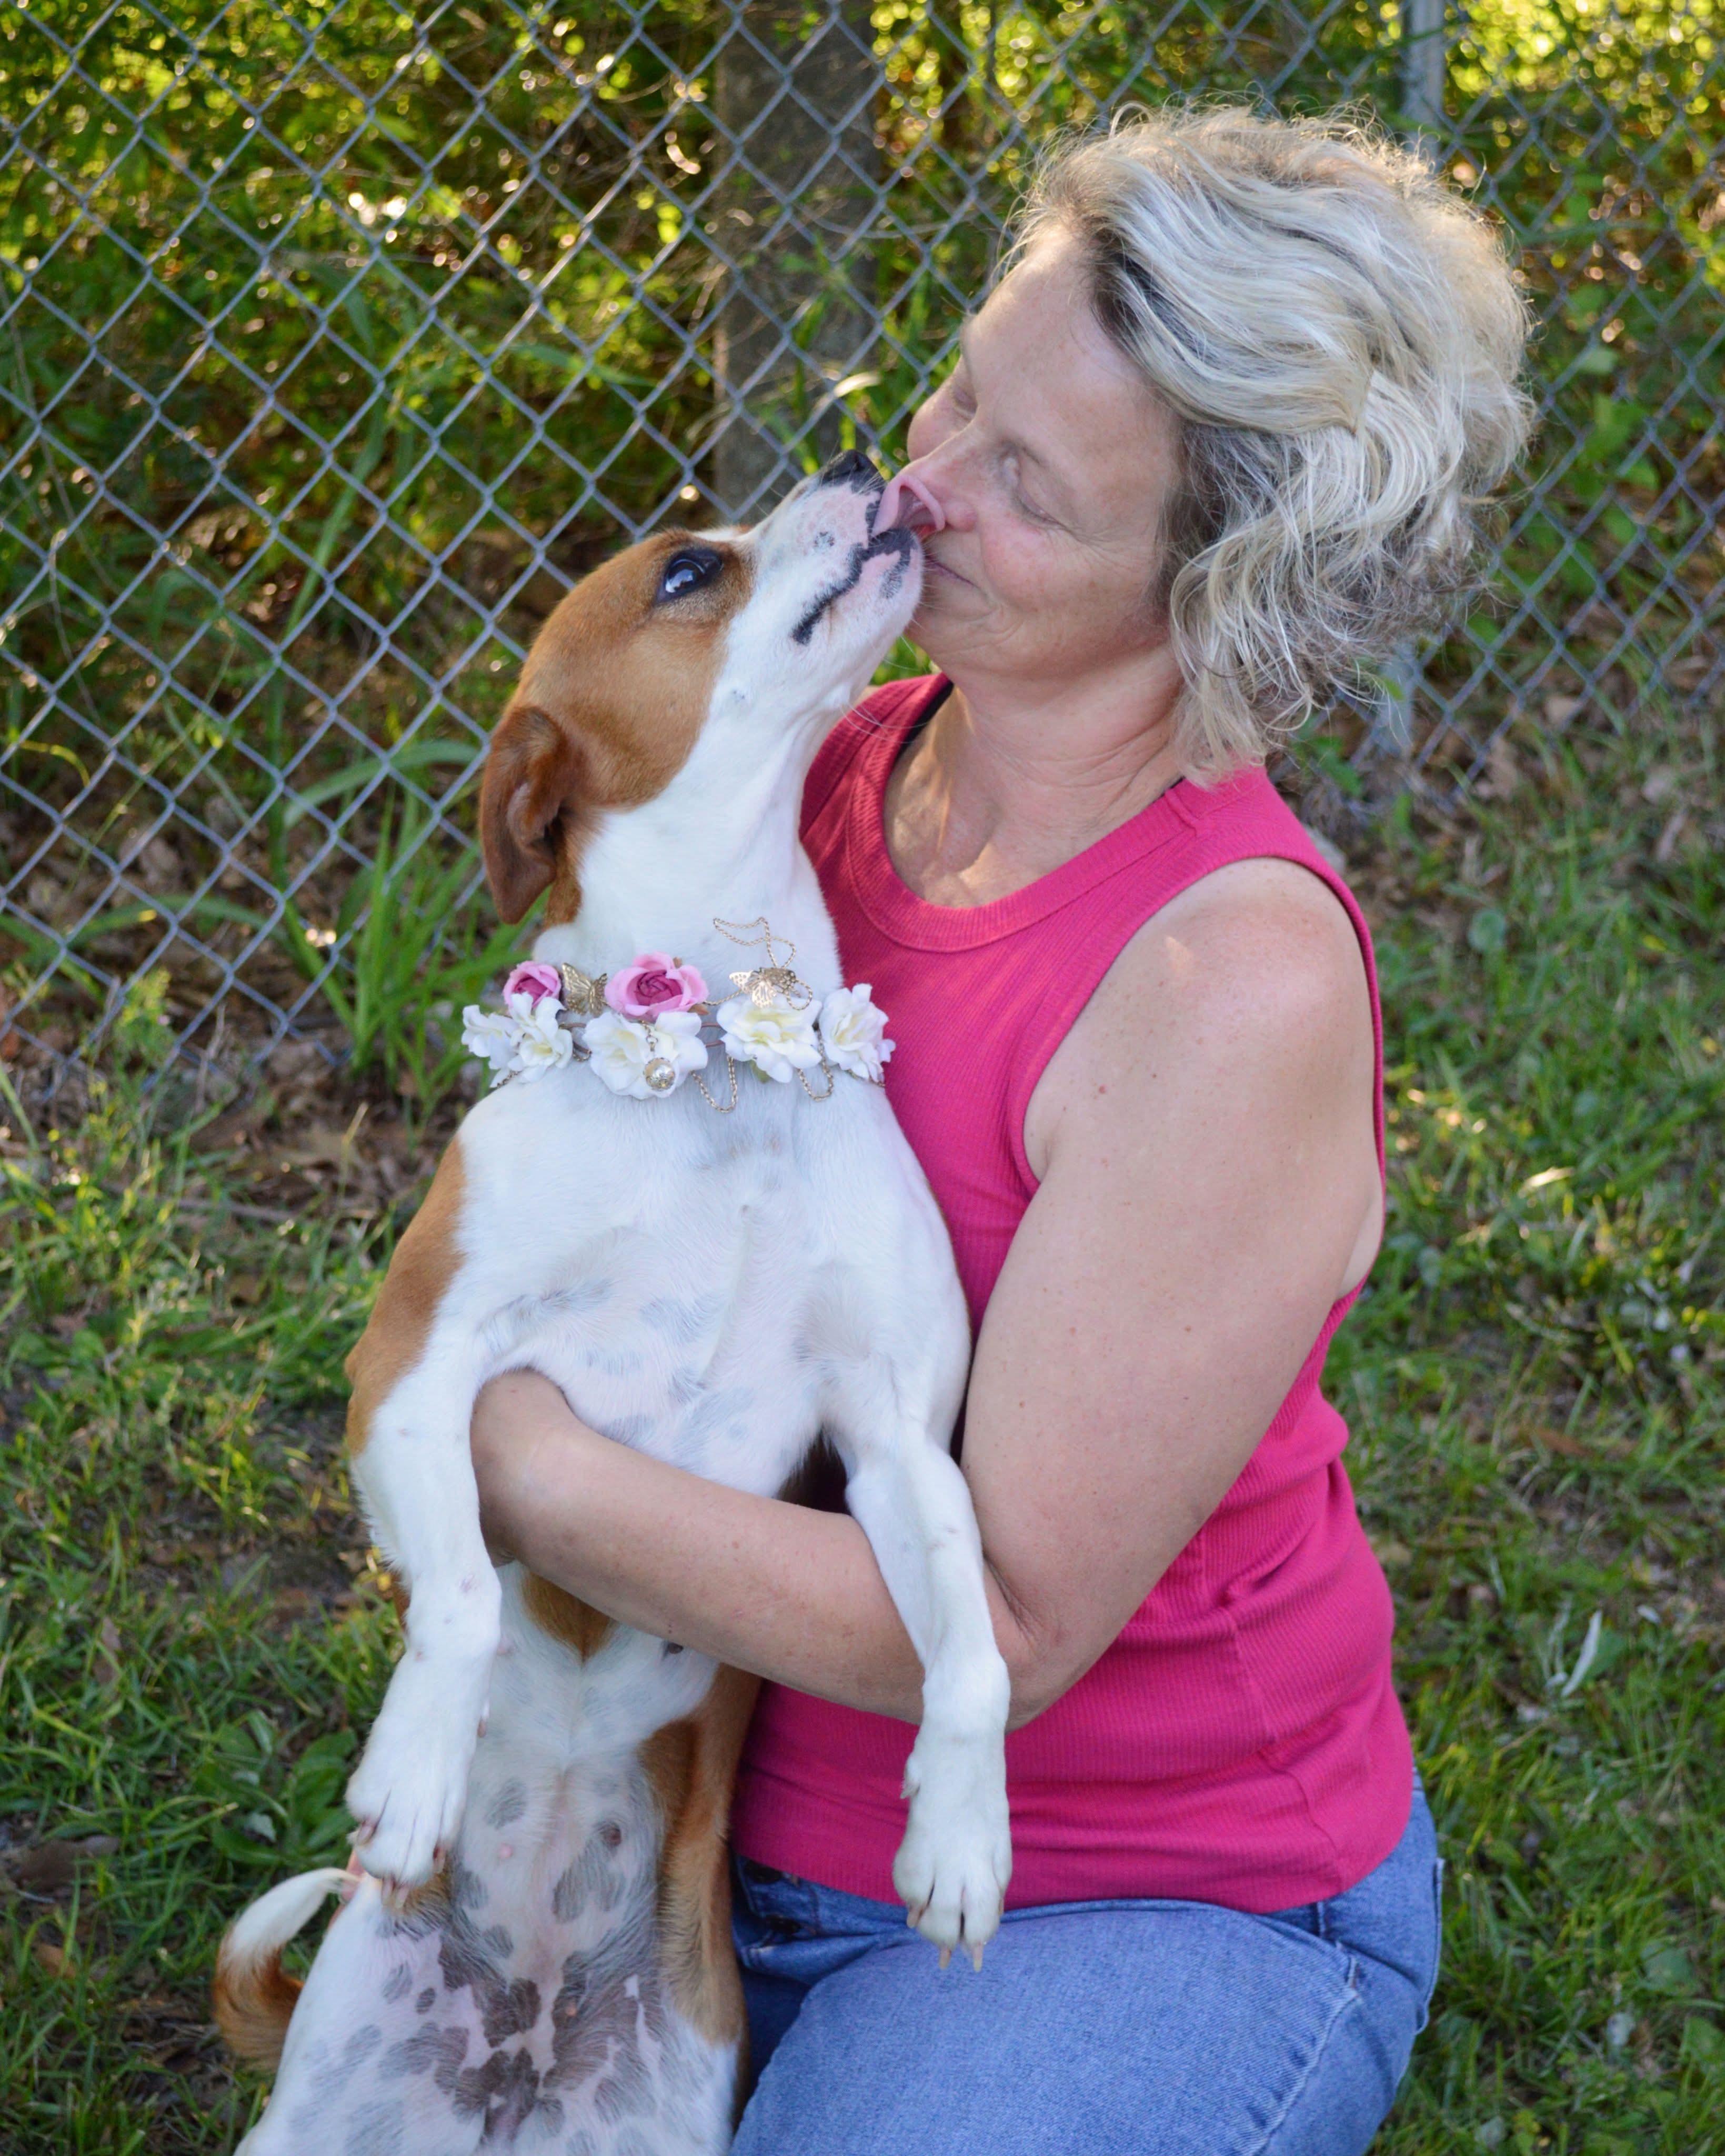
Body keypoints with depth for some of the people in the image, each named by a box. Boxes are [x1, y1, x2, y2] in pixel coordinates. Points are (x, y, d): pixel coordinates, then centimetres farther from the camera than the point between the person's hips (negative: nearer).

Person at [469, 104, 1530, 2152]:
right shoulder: (842, 767, -4)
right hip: (748, 1807, 6)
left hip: (1151, 1900, -6)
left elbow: (1001, 1633, -24)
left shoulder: (1237, 984, -26)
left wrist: (530, 1474, -20)